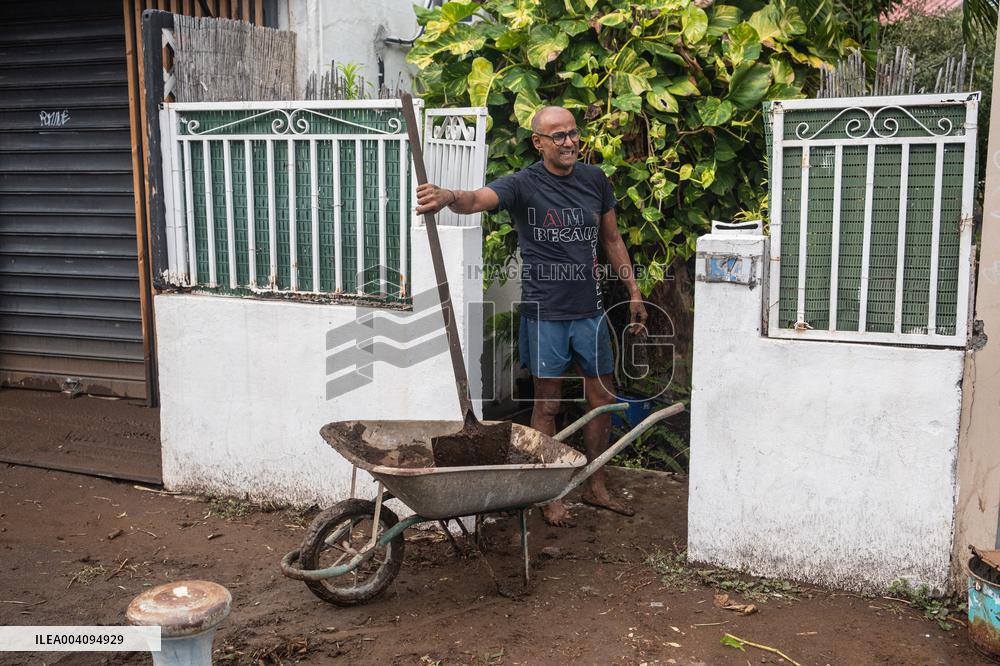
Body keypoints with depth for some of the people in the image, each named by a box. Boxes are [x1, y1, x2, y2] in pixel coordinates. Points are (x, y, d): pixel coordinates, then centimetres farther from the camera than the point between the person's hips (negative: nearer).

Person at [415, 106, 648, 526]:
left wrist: (633, 292, 15)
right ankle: (548, 496, 18)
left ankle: (596, 487, 29)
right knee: (547, 404, 4)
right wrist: (449, 197, -54)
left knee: (602, 399, 12)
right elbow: (478, 199, -30)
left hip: (590, 310, 5)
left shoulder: (595, 180, 5)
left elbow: (612, 240, 16)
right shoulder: (524, 185, -11)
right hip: (545, 312, -5)